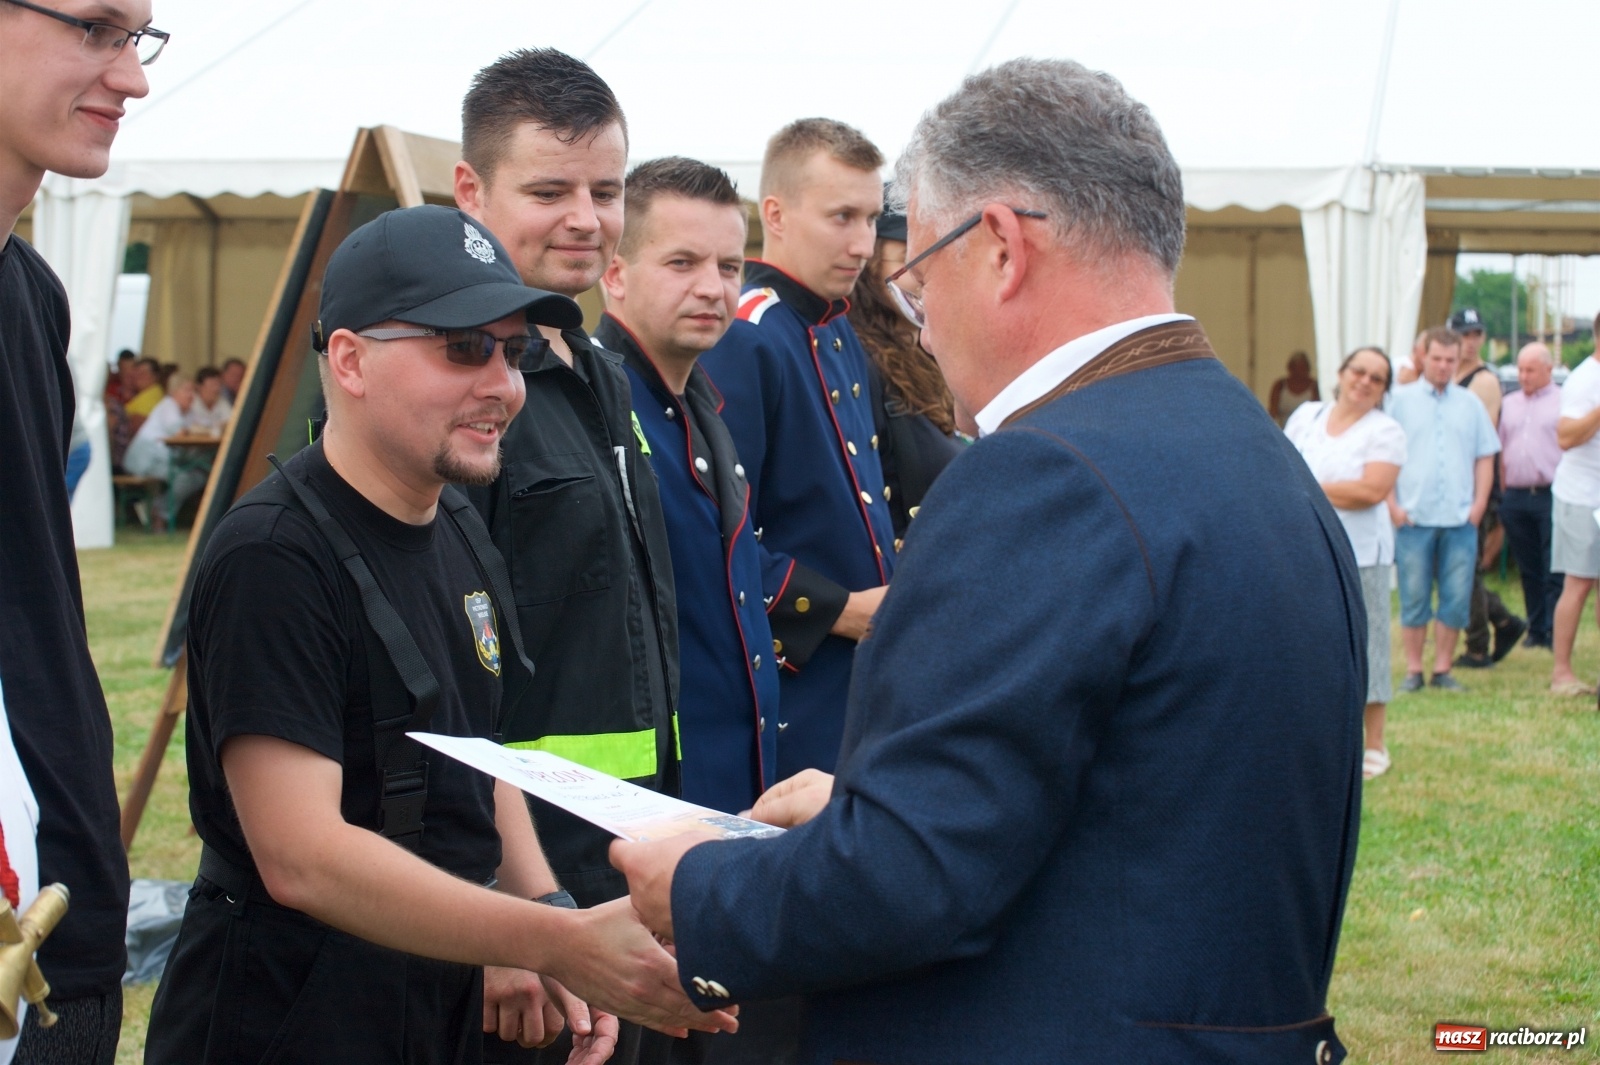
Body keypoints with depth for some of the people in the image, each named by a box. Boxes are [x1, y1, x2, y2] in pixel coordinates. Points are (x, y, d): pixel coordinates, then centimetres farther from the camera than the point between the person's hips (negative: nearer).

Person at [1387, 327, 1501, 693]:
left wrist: (1479, 504, 2)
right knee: (1414, 598, 2)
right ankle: (1413, 670, 9)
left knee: (1456, 598, 2)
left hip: (1460, 519, 2)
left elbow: (1485, 457, 13)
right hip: (1413, 518, -2)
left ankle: (1442, 669, 11)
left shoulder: (1470, 404, 12)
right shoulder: (1402, 401, 5)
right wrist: (1392, 505, -5)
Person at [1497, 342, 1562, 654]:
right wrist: (1502, 493, 11)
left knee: (1554, 570, -5)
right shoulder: (1509, 404, 17)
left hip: (1551, 496, -5)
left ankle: (1555, 632, -3)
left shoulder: (1564, 403, 1)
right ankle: (1536, 631, 16)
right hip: (1515, 497, 5)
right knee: (1528, 570, 9)